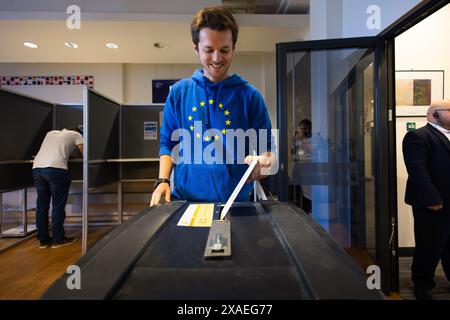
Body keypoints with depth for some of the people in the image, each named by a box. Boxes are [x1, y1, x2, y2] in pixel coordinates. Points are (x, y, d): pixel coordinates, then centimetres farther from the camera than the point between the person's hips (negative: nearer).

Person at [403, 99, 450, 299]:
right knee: (429, 246, 7)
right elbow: (418, 170, -20)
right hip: (433, 204, -7)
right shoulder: (418, 137, -12)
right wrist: (432, 199, -24)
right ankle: (422, 283, 26)